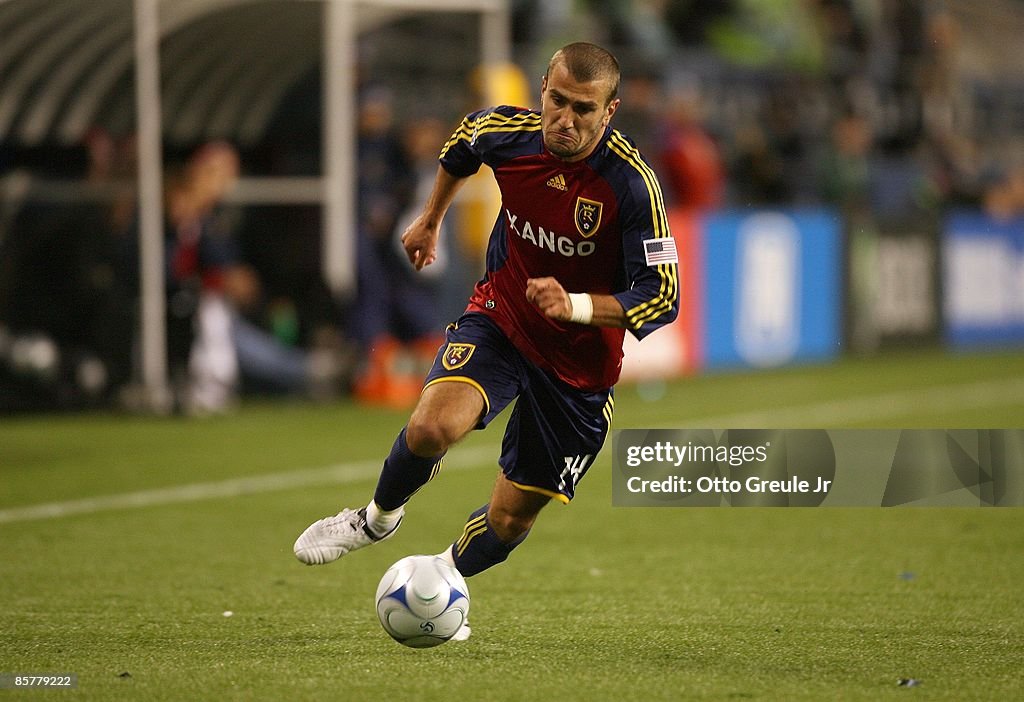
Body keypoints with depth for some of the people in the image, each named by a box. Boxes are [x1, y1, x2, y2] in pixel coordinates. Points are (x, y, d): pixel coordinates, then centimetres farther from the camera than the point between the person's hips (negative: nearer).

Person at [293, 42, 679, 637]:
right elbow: (465, 137, 12)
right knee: (435, 425, -28)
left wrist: (576, 306, -38)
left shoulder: (632, 184, -26)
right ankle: (379, 517, 4)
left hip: (580, 361, -1)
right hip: (501, 319, 1)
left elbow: (662, 297, -23)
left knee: (512, 518, 5)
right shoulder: (507, 132, -15)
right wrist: (431, 220, 25)